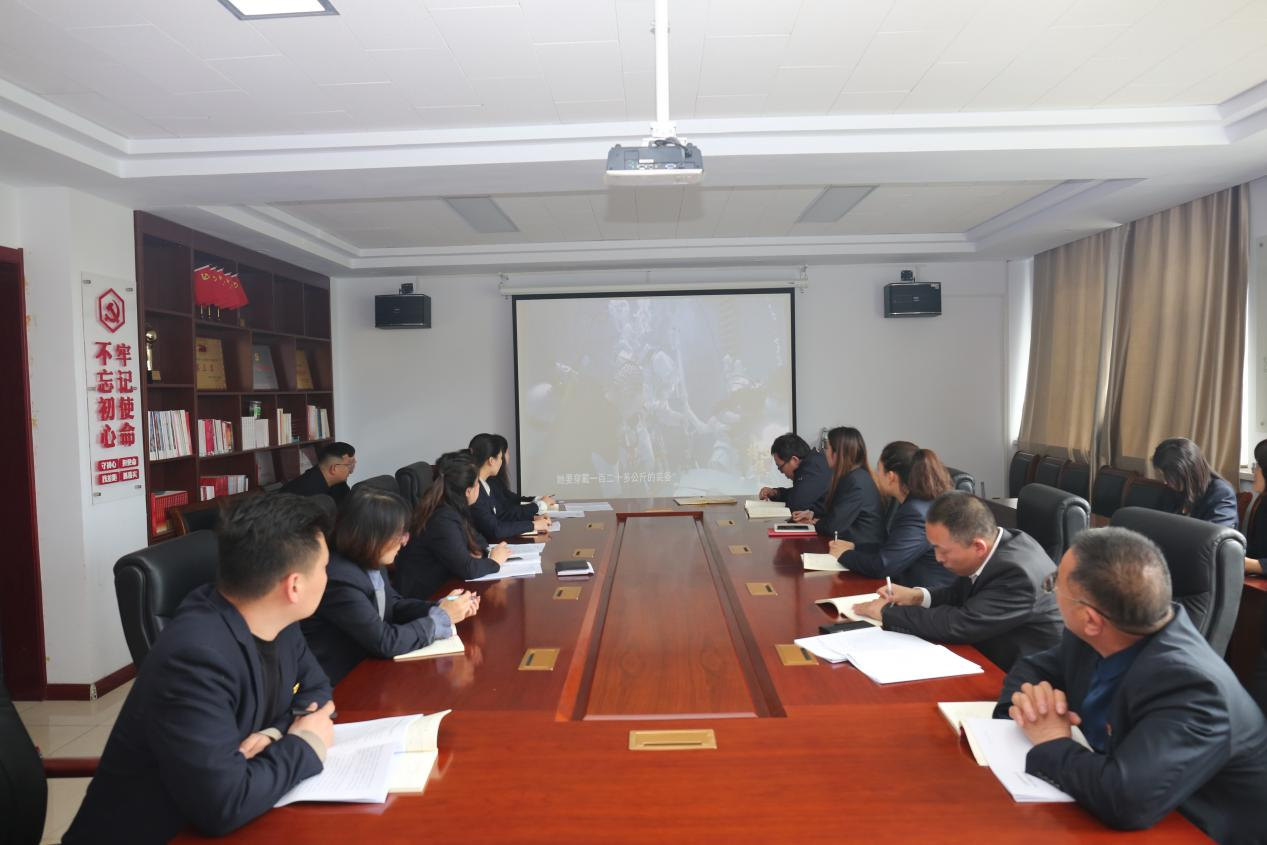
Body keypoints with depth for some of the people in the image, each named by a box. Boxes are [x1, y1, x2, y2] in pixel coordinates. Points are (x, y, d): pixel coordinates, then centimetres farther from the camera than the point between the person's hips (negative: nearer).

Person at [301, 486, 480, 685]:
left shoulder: (369, 562, -4)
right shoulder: (339, 580, -28)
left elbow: (394, 606, 9)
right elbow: (385, 642, -24)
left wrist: (441, 607, -6)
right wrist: (442, 618, -15)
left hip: (363, 664, 7)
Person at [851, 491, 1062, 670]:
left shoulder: (1017, 574, -31)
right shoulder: (997, 543, -6)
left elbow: (958, 624, -30)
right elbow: (960, 593, 10)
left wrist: (887, 612, -19)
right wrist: (918, 596, -8)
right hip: (993, 661, 7)